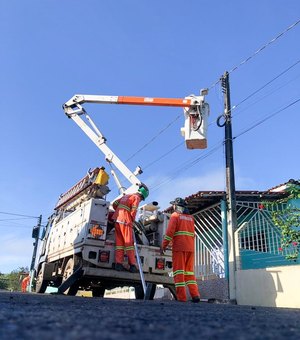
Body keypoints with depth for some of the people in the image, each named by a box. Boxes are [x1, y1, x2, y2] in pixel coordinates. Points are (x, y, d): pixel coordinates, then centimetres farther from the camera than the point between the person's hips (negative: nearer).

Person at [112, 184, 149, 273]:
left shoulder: (126, 196, 24)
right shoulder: (136, 197, 0)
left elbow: (114, 204, 22)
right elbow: (133, 211, -11)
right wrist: (133, 220, 5)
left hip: (117, 219, 8)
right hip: (125, 220, -7)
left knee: (119, 242, 6)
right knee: (129, 242, -5)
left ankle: (118, 264, 1)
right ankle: (132, 265, -4)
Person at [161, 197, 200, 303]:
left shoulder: (175, 215, 0)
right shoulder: (190, 217, 19)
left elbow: (170, 232, -9)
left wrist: (164, 245, -4)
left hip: (179, 247, -5)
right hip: (190, 248, 5)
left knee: (179, 271, -3)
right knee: (189, 271, 10)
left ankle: (181, 297, -8)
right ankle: (195, 295, 1)